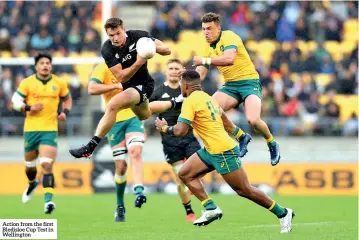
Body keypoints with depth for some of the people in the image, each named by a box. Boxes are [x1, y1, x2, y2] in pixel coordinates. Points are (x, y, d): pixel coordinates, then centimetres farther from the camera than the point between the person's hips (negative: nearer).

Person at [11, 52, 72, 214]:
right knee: (30, 165, 15)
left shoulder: (59, 83, 3)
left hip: (50, 129, -1)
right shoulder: (27, 83, -2)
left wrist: (65, 112, 2)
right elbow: (15, 102, 0)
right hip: (31, 129, 1)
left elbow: (67, 99, 20)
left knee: (47, 165, -17)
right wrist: (29, 108, -17)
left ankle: (48, 200, -23)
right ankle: (32, 184, 50)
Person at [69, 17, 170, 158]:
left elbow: (167, 50, -10)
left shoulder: (138, 36, -18)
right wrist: (139, 62, -34)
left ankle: (91, 147, -21)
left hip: (143, 84, -5)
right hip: (126, 86, 5)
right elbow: (121, 77, -20)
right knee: (146, 119, 26)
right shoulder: (107, 49, -16)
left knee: (112, 105, -26)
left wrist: (153, 47, -32)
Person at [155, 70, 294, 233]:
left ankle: (283, 213, 7)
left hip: (223, 151, -10)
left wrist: (164, 128, 0)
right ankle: (211, 209, 4)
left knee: (244, 190, -2)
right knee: (185, 174, 7)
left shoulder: (190, 101, -13)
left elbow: (180, 131, -18)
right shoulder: (207, 97, 15)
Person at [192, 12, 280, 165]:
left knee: (252, 120, -27)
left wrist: (204, 60, -32)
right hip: (230, 85, 7)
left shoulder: (228, 37, -14)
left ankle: (272, 144, 6)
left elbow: (230, 58, -34)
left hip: (249, 81, -7)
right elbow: (200, 73, 13)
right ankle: (241, 136, 2)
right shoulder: (209, 47, 10)